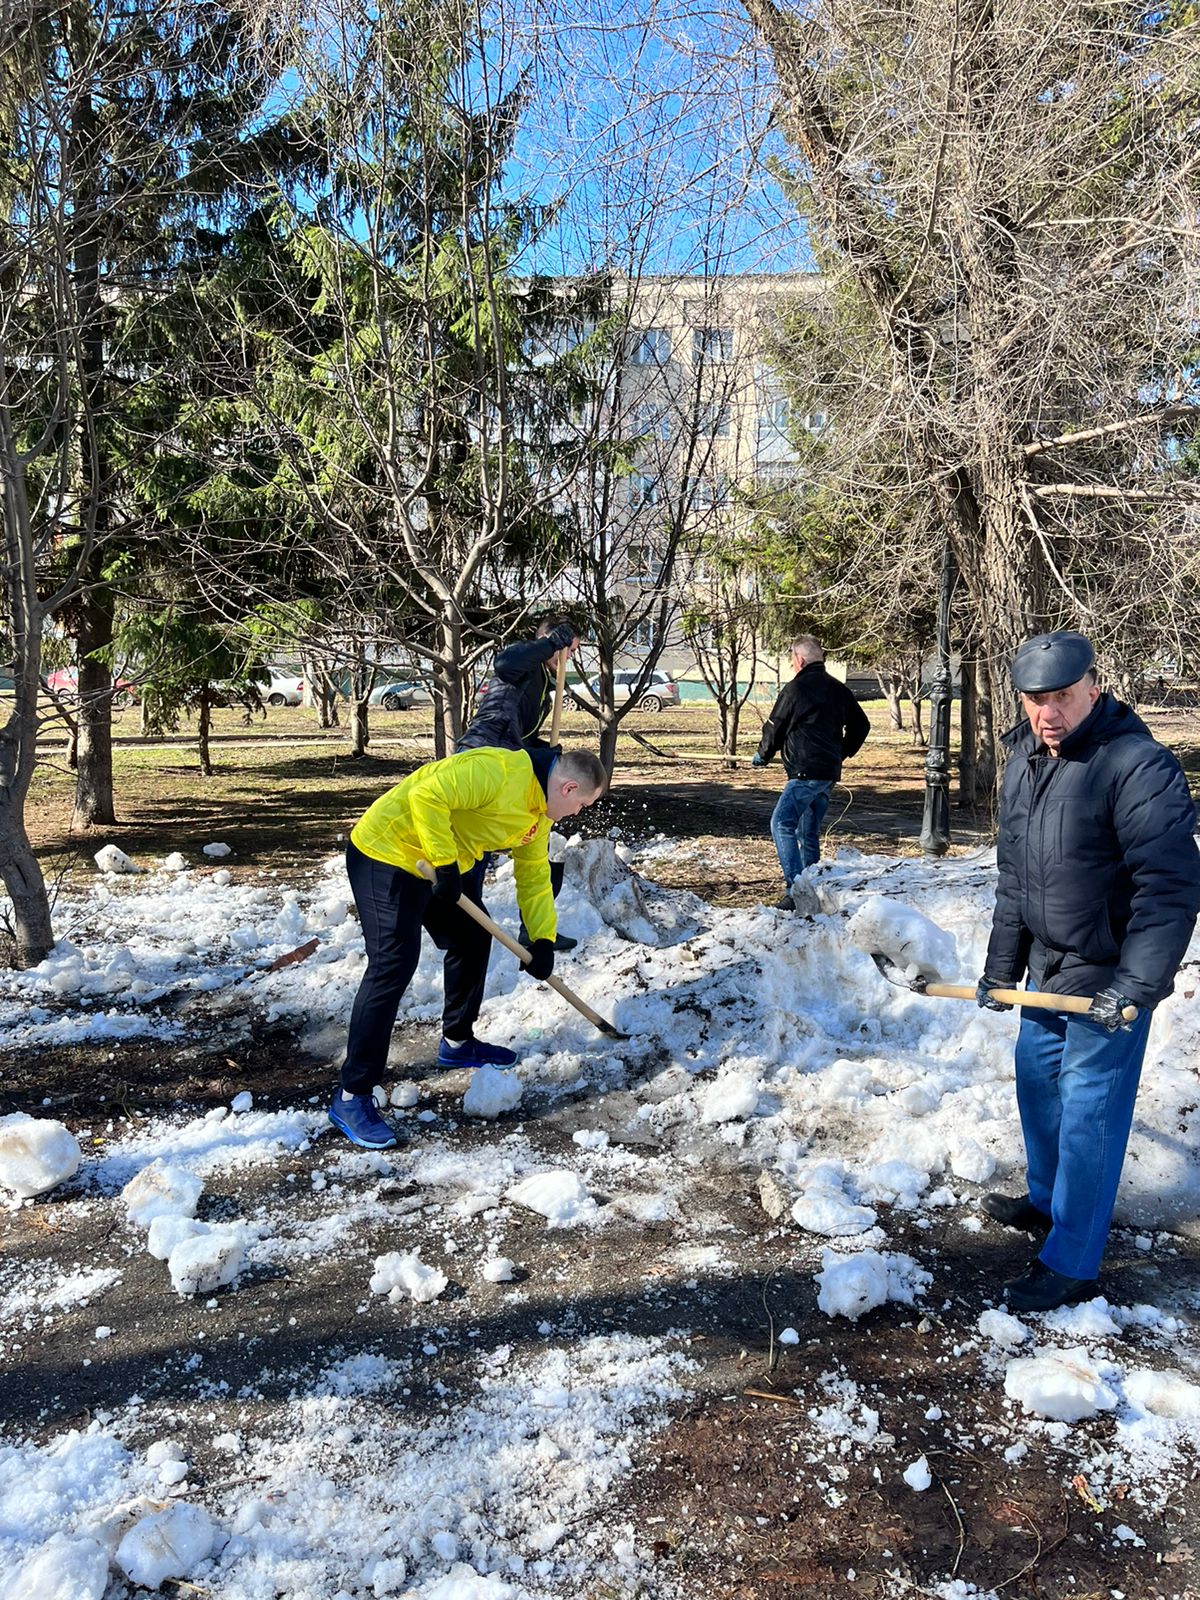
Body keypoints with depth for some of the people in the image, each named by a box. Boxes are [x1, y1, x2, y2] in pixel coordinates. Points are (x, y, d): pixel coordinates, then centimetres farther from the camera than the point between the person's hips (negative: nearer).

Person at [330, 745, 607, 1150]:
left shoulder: (540, 811, 8)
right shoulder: (499, 771, -25)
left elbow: (534, 875, 16)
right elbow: (427, 795, -33)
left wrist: (544, 940, 8)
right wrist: (446, 866, -27)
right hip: (385, 854, -10)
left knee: (473, 940, 17)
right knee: (394, 965, -16)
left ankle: (457, 1043, 37)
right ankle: (351, 1098, -11)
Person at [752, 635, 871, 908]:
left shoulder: (797, 688, -8)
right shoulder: (838, 689, 15)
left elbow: (775, 727, 0)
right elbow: (861, 725, 20)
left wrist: (762, 755, 17)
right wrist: (842, 753, 30)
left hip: (806, 772, -9)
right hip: (830, 773, 9)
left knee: (782, 824, -12)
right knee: (809, 832, 15)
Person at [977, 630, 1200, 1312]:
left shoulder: (1139, 768, -22)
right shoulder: (1026, 760, 5)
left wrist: (1137, 986, -27)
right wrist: (1001, 965, 15)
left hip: (1108, 980, -8)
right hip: (1047, 970, 8)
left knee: (1088, 1115, 0)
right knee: (1037, 1084, 21)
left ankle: (1071, 1266, 13)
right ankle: (1047, 1202, 44)